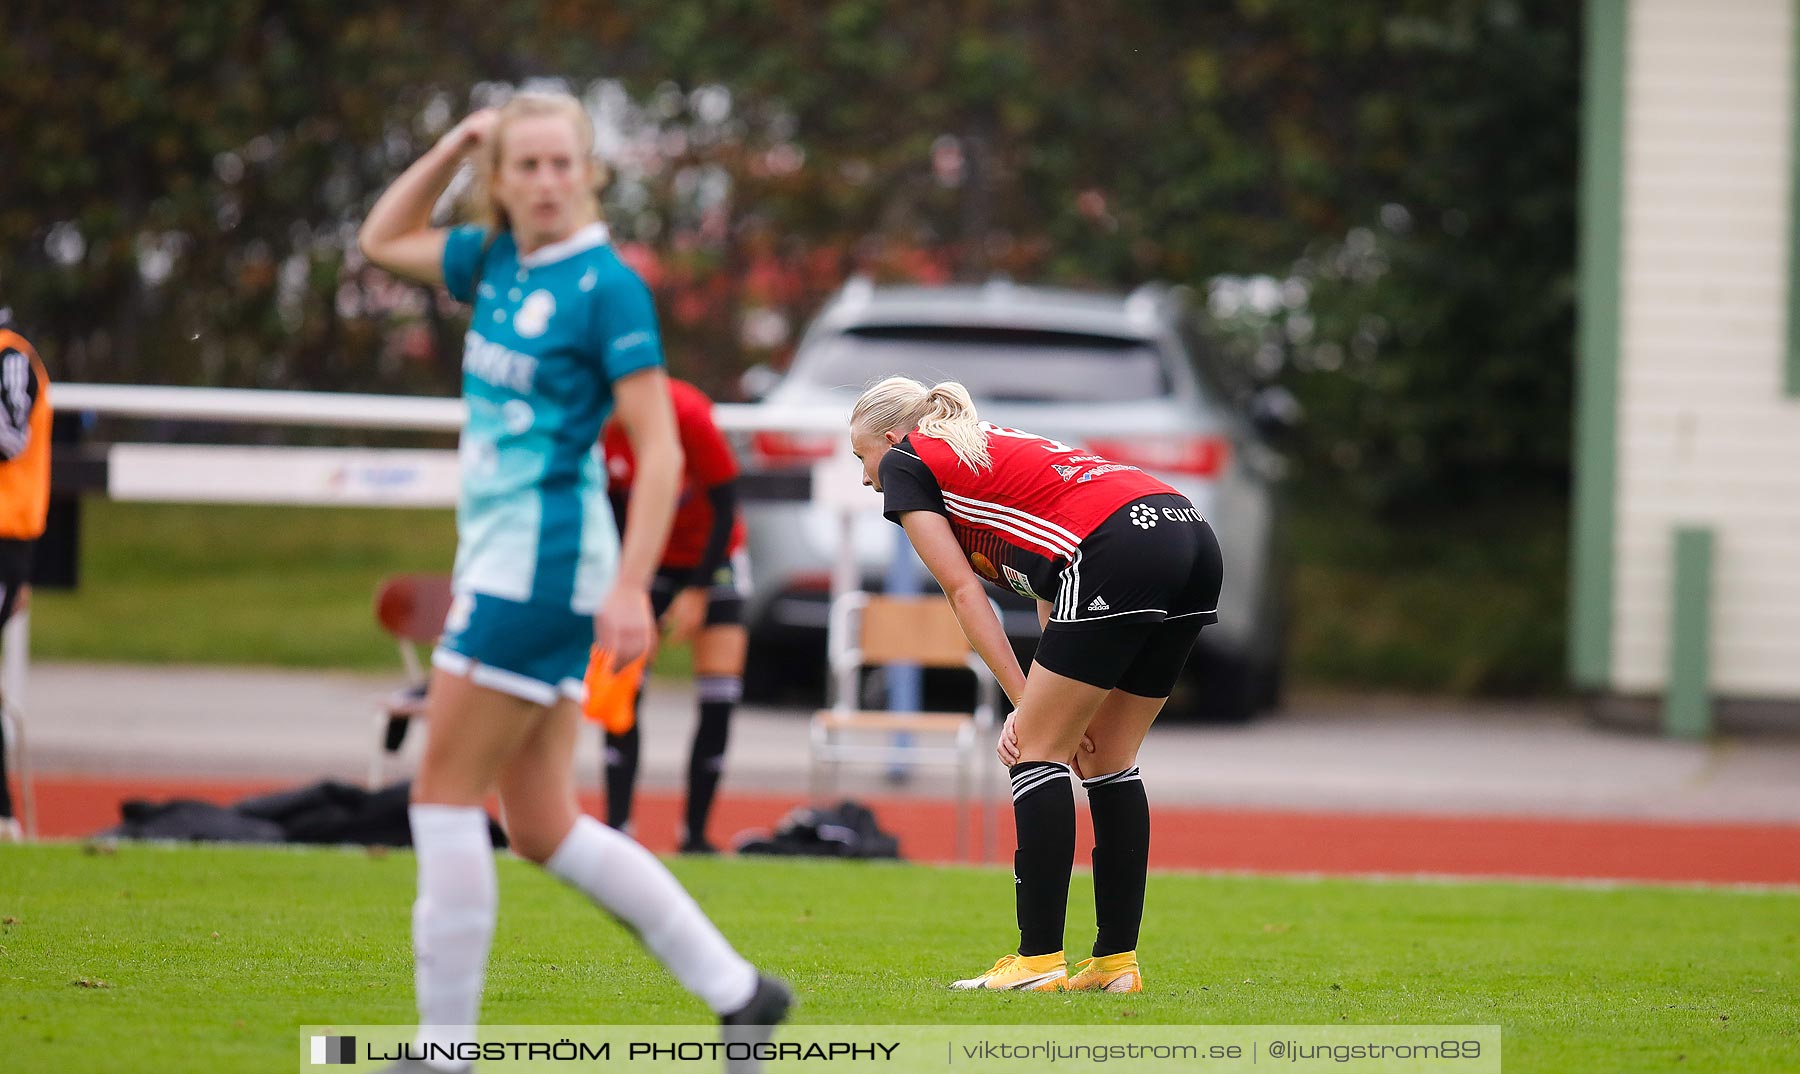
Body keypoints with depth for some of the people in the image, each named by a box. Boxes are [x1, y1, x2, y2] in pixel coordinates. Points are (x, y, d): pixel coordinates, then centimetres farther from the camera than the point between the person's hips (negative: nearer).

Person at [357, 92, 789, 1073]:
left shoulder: (606, 285, -11)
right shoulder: (498, 261, 11)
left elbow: (660, 451, -14)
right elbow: (382, 241, 27)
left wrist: (631, 588, -22)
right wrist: (455, 145, 13)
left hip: (544, 563, -8)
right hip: (498, 559, 8)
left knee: (443, 795, -6)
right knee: (539, 826, 8)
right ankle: (736, 991, 12)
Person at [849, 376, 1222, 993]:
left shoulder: (905, 463, 14)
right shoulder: (995, 446, 35)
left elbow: (964, 591, 5)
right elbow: (1050, 593, 24)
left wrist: (1026, 703, 4)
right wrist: (1040, 706, 14)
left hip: (1119, 548, -8)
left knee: (1038, 750, 1)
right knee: (1107, 759, 15)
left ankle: (1039, 959, -2)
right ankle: (1116, 961, 14)